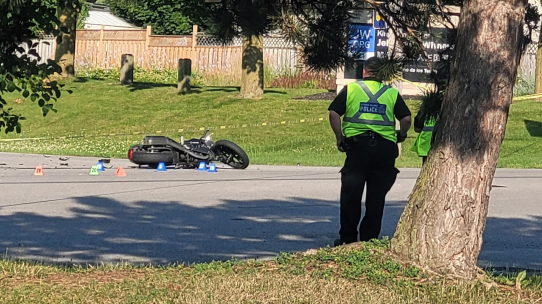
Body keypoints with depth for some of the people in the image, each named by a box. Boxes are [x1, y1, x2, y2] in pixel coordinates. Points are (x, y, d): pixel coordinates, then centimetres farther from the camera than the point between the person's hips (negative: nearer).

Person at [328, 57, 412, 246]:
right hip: (385, 147, 1)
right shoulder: (392, 93, 8)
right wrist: (400, 137, 18)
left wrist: (339, 138, 5)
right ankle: (369, 239, 8)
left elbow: (333, 113, -3)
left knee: (350, 195, 7)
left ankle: (347, 239, 9)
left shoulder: (351, 89, 6)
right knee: (376, 197, 7)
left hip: (357, 144, -1)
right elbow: (406, 119, 1)